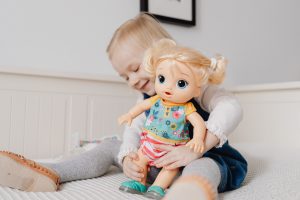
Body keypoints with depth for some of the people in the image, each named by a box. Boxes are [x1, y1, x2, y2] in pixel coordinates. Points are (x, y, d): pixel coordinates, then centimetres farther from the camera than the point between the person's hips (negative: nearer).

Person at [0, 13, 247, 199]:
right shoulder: (147, 97, 8)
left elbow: (230, 107, -29)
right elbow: (133, 129, 1)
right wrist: (127, 157, -21)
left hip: (204, 158, -6)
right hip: (160, 162, 7)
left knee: (200, 167, -43)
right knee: (111, 146, 5)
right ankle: (48, 173, -7)